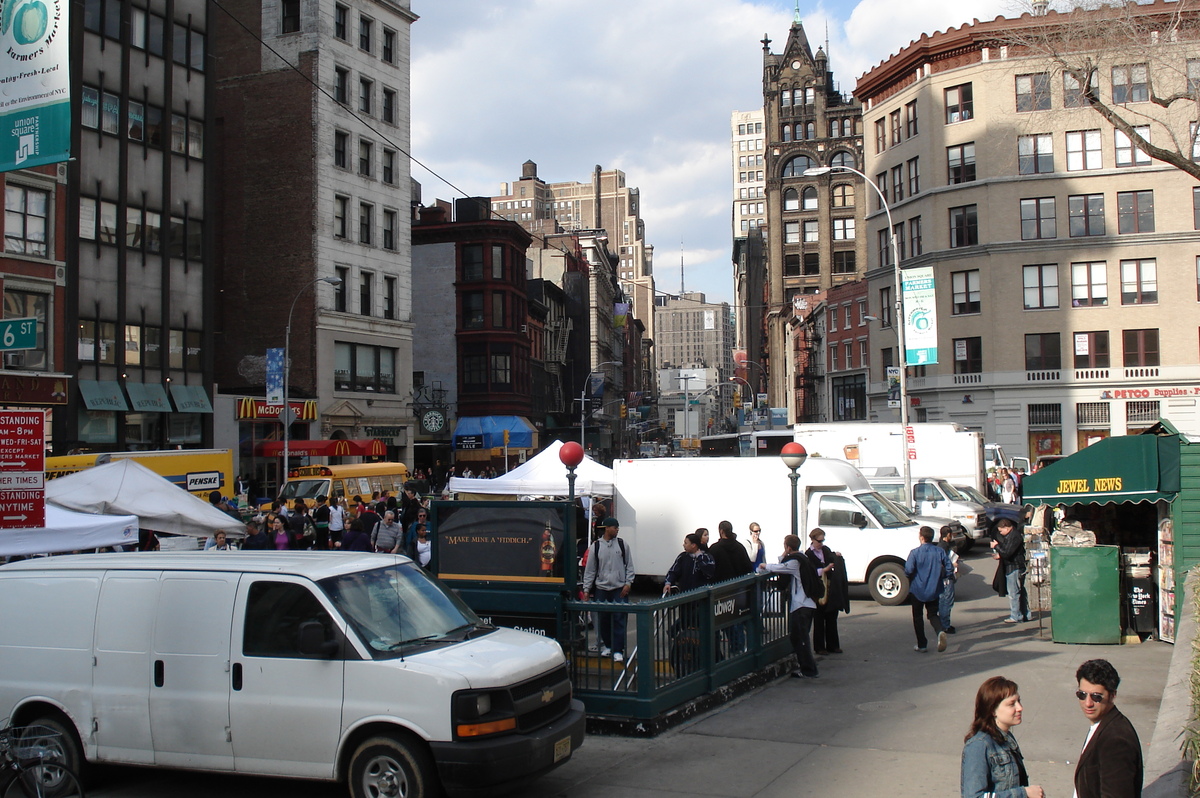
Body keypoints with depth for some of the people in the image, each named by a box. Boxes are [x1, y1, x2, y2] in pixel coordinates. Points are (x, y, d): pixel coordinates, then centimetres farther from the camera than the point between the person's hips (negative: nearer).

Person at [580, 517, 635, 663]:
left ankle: (618, 650, -2)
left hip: (620, 589, -1)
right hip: (601, 589, 1)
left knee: (619, 619, -6)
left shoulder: (622, 544, 4)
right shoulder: (595, 546, 2)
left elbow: (629, 565, 8)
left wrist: (628, 583, -3)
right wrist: (586, 589, 3)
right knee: (603, 619, 7)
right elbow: (589, 570, 6)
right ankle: (607, 645, 26)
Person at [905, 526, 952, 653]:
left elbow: (908, 570, -20)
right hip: (934, 590, 3)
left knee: (917, 617, 13)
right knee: (933, 614, 14)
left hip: (917, 590, -3)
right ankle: (940, 631, -18)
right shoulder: (940, 552, -4)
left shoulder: (915, 552, -14)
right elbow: (948, 570, -3)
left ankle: (922, 645, 16)